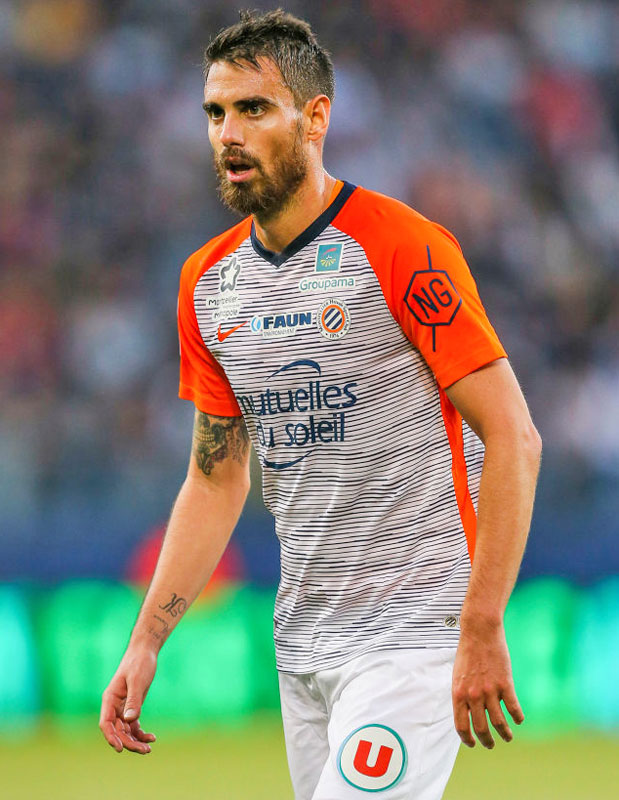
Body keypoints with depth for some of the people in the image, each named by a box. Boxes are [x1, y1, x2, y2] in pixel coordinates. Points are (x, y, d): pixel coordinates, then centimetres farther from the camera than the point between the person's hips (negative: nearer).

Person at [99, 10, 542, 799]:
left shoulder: (402, 249, -13)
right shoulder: (207, 282, 9)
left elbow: (513, 438, -14)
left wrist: (482, 631, -18)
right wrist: (146, 642, 9)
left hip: (414, 636, -7)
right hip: (300, 640, 7)